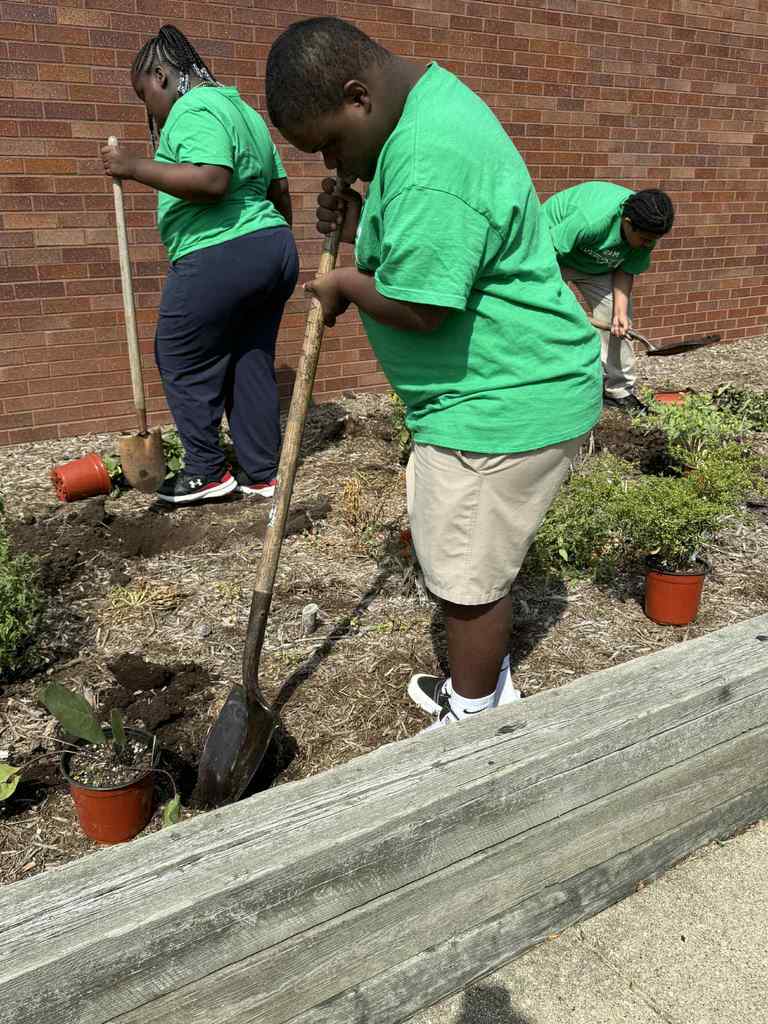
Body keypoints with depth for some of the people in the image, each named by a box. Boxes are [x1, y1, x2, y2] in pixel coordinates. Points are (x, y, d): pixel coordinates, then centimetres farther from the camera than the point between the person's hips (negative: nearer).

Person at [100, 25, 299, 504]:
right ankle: (262, 474, 17)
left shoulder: (194, 109, -9)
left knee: (183, 364, 4)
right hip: (274, 250, 10)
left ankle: (207, 472, 11)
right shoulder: (243, 111, 21)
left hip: (219, 259, -9)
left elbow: (211, 180, -24)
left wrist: (134, 167, -17)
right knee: (253, 365, 11)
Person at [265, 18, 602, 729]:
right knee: (470, 563, 22)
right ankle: (483, 686, 42)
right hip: (491, 392, 11)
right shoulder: (429, 98, 11)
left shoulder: (430, 158, -25)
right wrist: (363, 226, 2)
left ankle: (471, 726, 25)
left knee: (468, 578, 4)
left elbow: (416, 306, -27)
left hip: (502, 405, -11)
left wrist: (345, 284, -8)